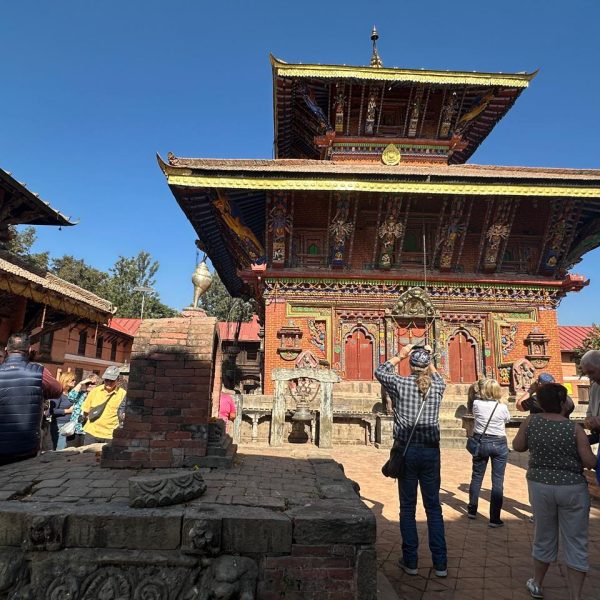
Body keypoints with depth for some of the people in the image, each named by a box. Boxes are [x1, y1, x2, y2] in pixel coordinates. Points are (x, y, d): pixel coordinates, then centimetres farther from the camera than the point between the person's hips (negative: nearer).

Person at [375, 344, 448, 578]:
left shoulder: (400, 384, -7)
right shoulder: (437, 387, 0)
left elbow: (379, 372, 12)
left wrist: (399, 356, 15)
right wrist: (430, 361, 25)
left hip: (406, 451, -2)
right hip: (430, 451, 2)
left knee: (408, 507, 10)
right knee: (433, 507, 13)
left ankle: (410, 561, 18)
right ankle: (440, 563, 19)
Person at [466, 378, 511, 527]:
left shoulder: (477, 403, -9)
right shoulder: (502, 407, -12)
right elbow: (507, 419, 9)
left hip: (481, 442, 2)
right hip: (499, 444, -2)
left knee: (477, 477, 16)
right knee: (497, 481, 4)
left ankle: (472, 510, 28)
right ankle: (494, 518, 7)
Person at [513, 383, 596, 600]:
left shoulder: (531, 421, -7)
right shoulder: (575, 428, -12)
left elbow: (517, 446, 3)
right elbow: (590, 462, -10)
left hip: (540, 486, 3)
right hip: (572, 488, -2)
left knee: (544, 537, 20)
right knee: (575, 544, 11)